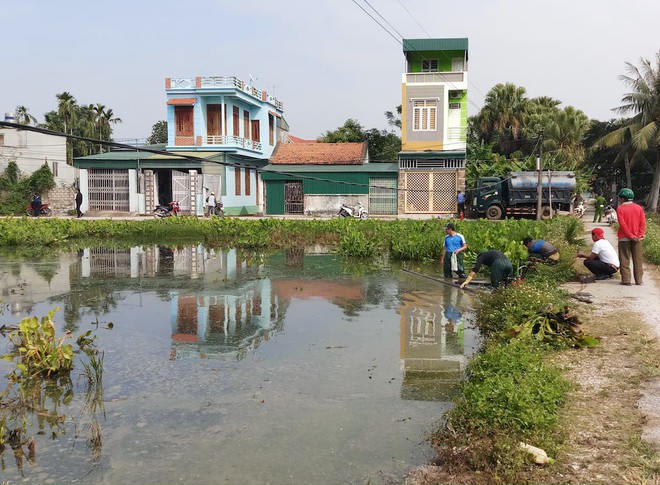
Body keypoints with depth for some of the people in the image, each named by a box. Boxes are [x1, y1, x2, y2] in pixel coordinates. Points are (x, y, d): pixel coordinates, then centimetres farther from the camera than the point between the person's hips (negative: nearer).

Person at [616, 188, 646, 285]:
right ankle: (639, 280, 9)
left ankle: (626, 280, 0)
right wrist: (641, 234, -6)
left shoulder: (620, 209, -7)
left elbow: (622, 224, -14)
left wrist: (630, 236, -12)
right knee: (638, 260, 8)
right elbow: (643, 222, -3)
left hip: (624, 238, -3)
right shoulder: (638, 208, 4)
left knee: (625, 260, 2)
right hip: (637, 238, 3)